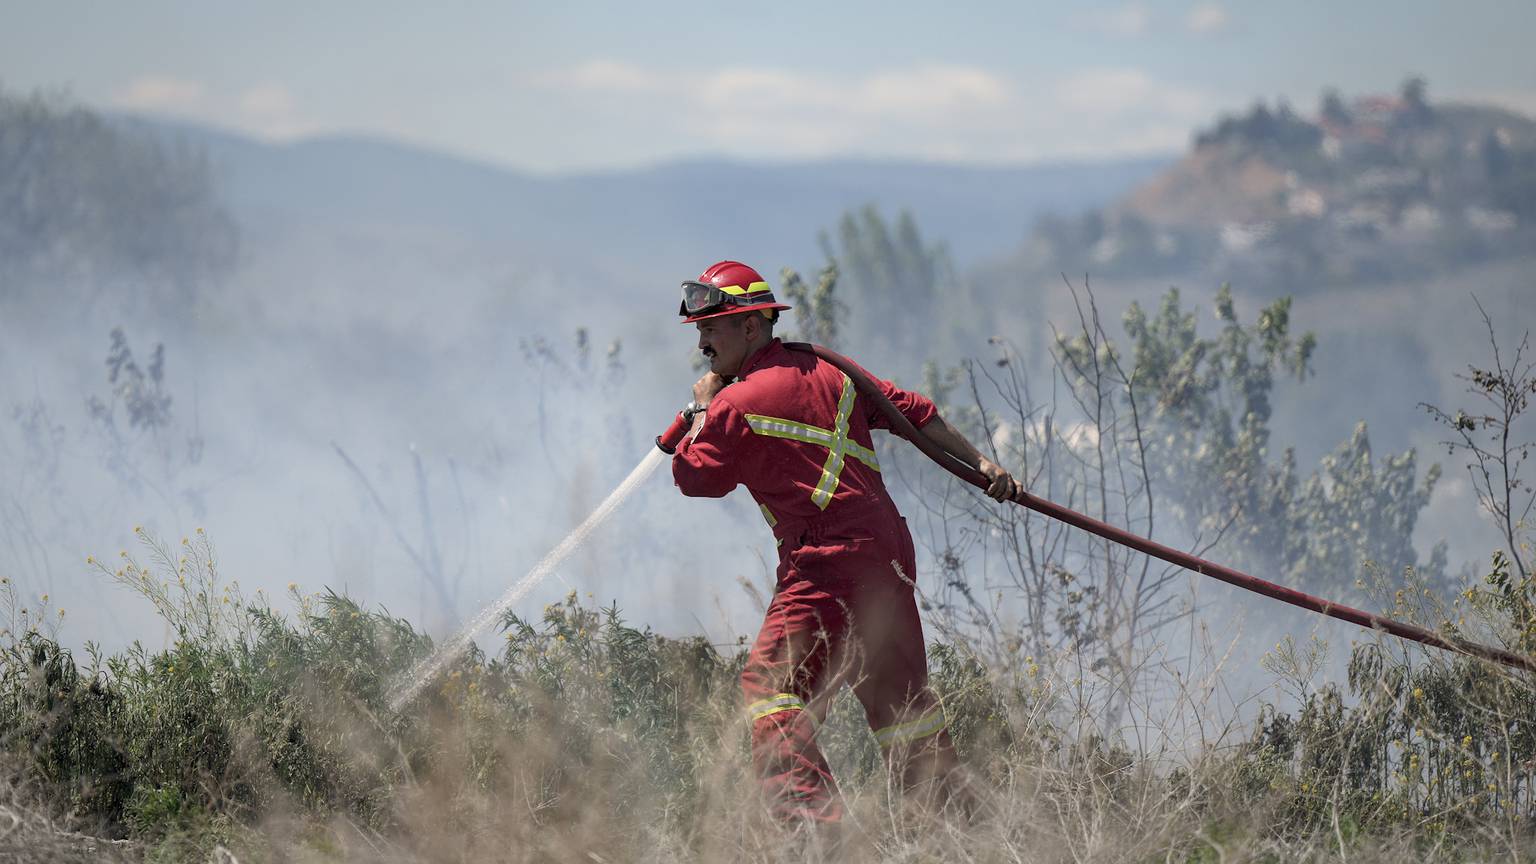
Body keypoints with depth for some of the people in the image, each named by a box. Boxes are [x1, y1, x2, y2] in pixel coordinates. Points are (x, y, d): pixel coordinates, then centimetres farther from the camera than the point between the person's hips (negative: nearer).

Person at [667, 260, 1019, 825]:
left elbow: (693, 476, 3)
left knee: (772, 684, -11)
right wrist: (981, 465, 17)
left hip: (827, 566, -8)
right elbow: (913, 411, 16)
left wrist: (701, 408, 18)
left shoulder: (737, 403, -7)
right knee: (899, 694, 16)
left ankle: (810, 811, -26)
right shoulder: (827, 371, 15)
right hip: (889, 554, 8)